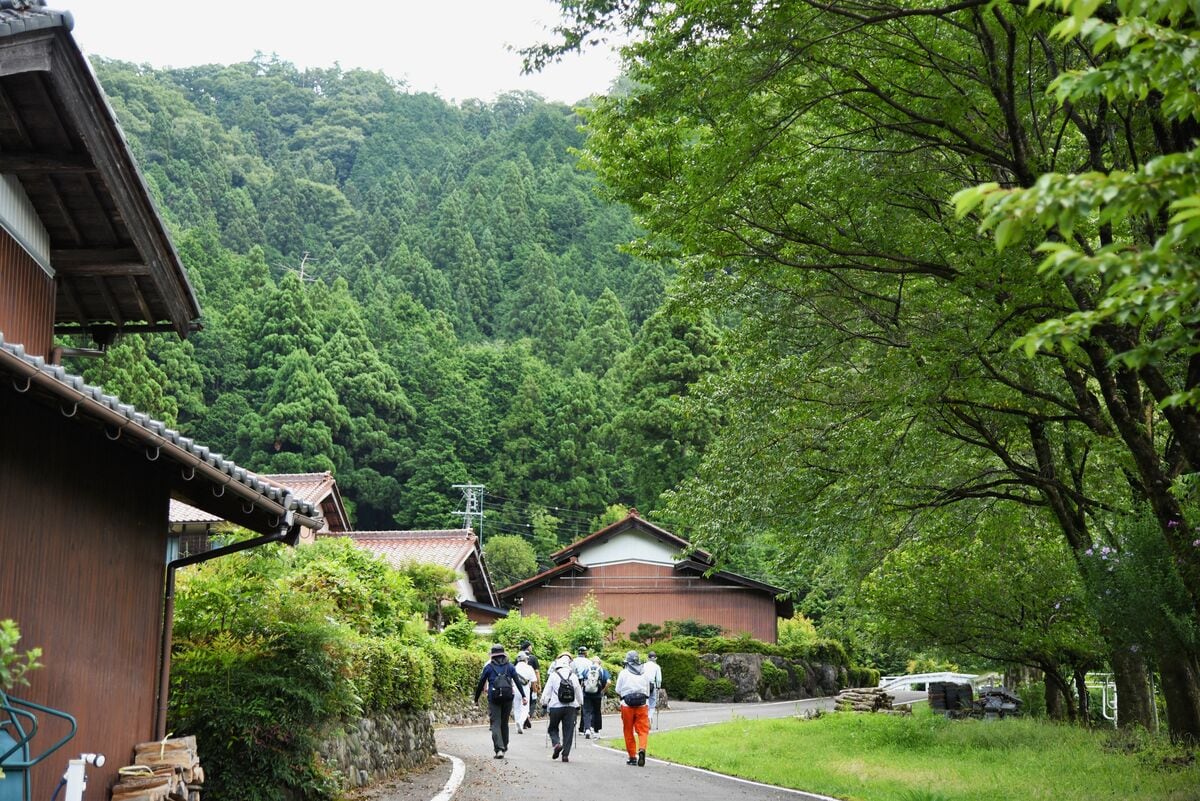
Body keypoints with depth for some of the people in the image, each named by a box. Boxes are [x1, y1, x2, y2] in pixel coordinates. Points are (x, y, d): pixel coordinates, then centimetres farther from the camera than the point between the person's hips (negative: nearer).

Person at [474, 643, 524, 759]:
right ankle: (504, 746, 29)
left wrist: (476, 699, 15)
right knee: (504, 723, 19)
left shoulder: (489, 667, 2)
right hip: (508, 697, 3)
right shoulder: (510, 666, 8)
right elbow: (518, 681, 2)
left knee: (496, 724, -3)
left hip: (494, 698, -3)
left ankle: (499, 749, -18)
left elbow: (481, 683, 5)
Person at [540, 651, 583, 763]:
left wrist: (544, 704, 11)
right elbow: (579, 693, 12)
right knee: (568, 731, 6)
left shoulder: (553, 675, -4)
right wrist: (578, 705, 26)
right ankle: (566, 754, 1)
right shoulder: (574, 676, 4)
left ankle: (556, 743, -11)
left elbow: (546, 692, -2)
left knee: (553, 728, 14)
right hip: (571, 707, 2)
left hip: (556, 707, -2)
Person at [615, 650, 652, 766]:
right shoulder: (644, 674, 10)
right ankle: (642, 749, -24)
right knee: (643, 730, 1)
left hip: (627, 706, -1)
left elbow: (618, 692, 3)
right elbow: (648, 693, 12)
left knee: (629, 732, 8)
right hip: (642, 705, 1)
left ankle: (632, 757, 10)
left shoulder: (623, 673, 1)